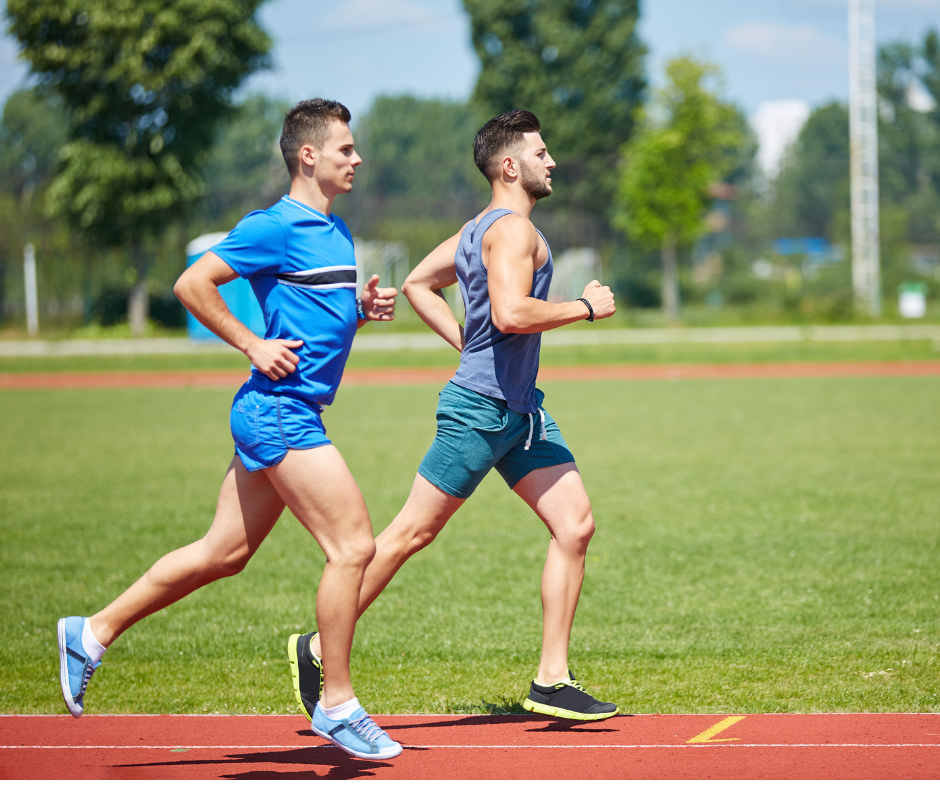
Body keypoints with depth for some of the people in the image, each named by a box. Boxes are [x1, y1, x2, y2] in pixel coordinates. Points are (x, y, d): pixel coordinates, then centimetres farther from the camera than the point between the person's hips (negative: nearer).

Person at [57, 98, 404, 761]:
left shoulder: (335, 232, 17)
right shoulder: (276, 227, -12)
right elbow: (192, 284, -12)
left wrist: (364, 308, 9)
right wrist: (253, 345, -15)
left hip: (284, 415, 10)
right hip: (280, 412, -10)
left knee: (224, 553, 13)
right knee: (353, 546, -10)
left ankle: (93, 633, 22)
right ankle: (337, 706, -1)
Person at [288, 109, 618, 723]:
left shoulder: (481, 229, 18)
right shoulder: (513, 228, -13)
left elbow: (418, 283, 26)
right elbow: (511, 313, -27)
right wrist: (585, 307, -15)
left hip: (520, 409, 10)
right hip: (479, 410, -10)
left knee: (575, 524, 1)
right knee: (411, 533, -3)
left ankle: (552, 681, 1)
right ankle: (318, 648, 8)